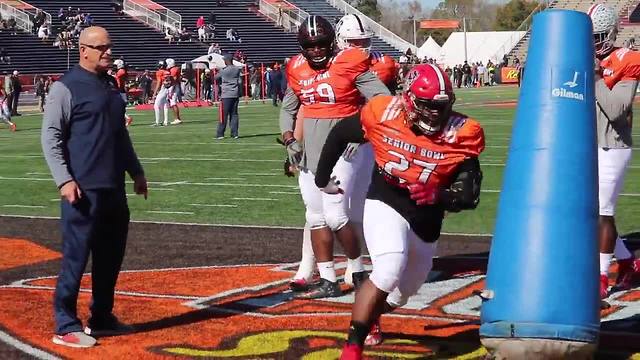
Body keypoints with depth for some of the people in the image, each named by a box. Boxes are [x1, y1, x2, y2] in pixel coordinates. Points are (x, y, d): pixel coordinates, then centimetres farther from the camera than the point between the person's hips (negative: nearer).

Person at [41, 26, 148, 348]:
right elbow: (51, 137, -12)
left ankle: (102, 318, 25)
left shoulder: (111, 85, 15)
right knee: (76, 256, -6)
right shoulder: (66, 88, -8)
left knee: (111, 254, 13)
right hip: (83, 189, -8)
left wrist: (135, 170, 24)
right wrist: (64, 180, -19)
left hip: (114, 188, 8)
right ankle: (66, 327, -1)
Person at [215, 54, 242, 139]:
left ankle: (220, 134, -1)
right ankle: (234, 133, 6)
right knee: (234, 114, 9)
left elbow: (215, 78, 7)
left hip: (226, 94, -4)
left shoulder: (223, 70, -7)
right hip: (236, 94, 4)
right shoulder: (238, 69, 3)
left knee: (224, 115, -2)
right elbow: (240, 82, 7)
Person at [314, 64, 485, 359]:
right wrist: (323, 178, 15)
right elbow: (340, 134, 5)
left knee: (401, 293, 21)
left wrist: (439, 195, -37)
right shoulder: (383, 114, -15)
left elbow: (469, 195, -16)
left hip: (425, 226, 4)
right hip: (385, 206, -4)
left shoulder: (460, 134, -16)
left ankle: (367, 317, 56)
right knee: (389, 271, -30)